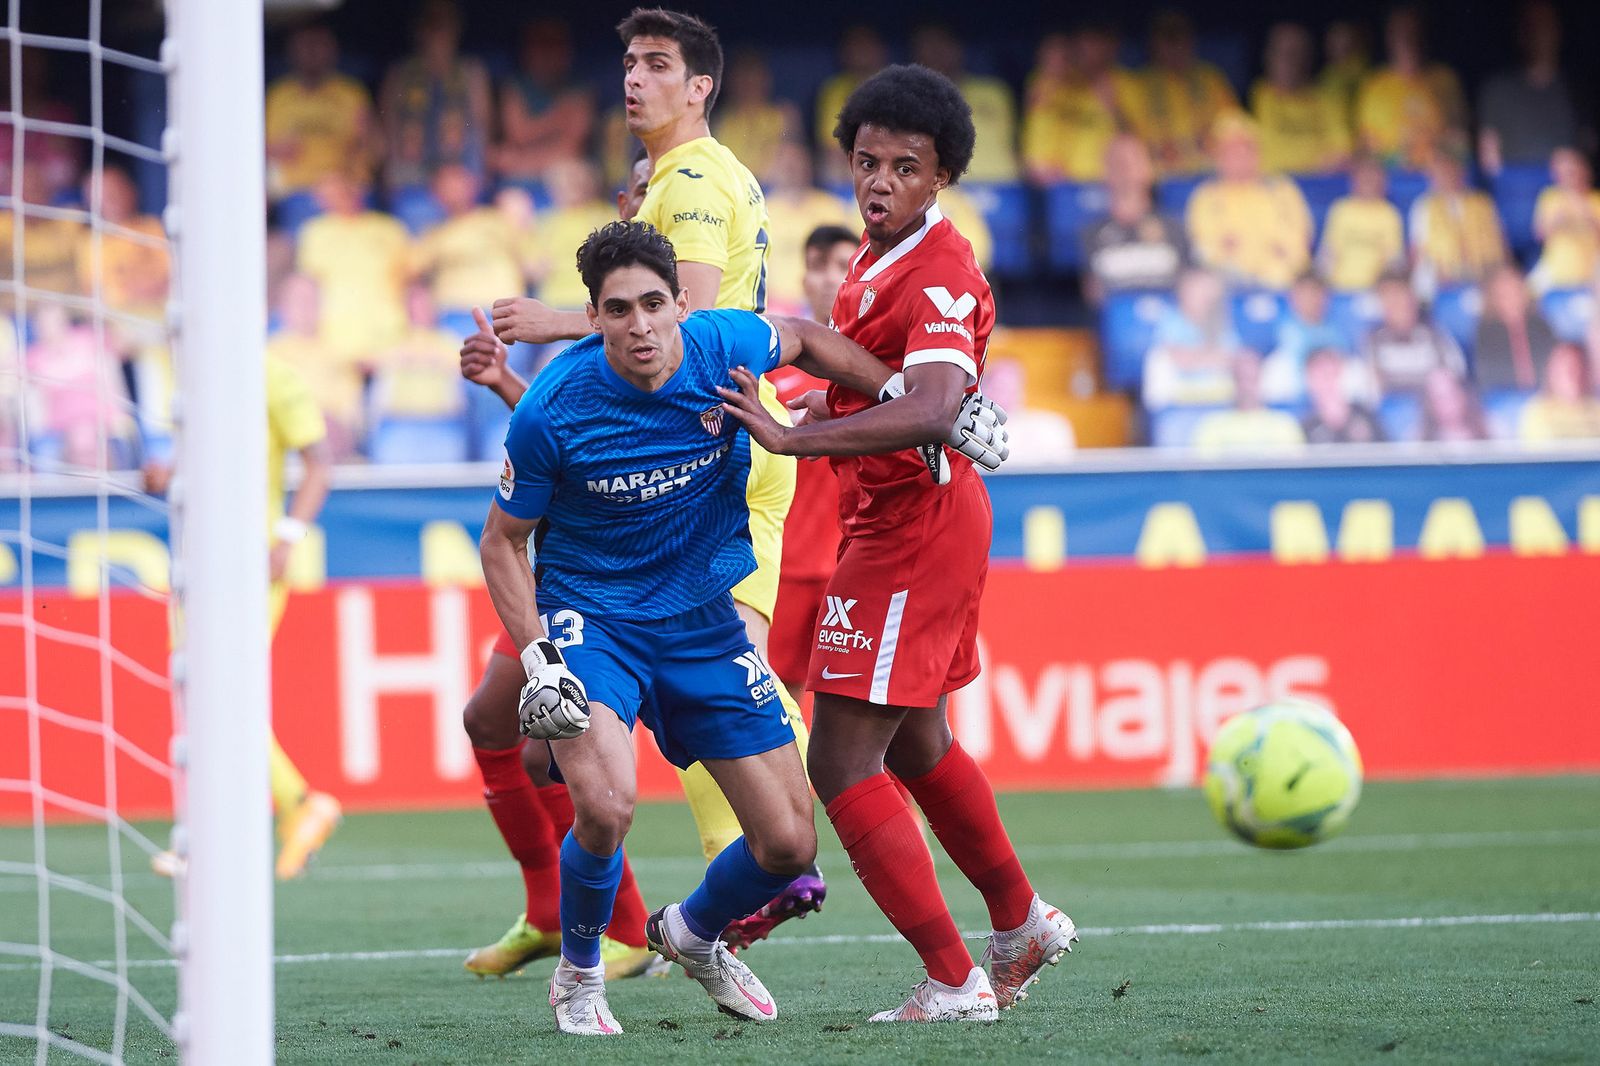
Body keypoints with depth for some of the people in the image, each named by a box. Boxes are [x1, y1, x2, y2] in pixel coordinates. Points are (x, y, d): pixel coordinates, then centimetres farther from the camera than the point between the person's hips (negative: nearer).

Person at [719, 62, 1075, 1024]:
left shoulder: (939, 273, -21)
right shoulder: (878, 254, 9)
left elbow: (930, 408, -39)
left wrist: (792, 438, -44)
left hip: (912, 531, -10)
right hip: (894, 520, 10)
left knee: (844, 761, -11)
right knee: (914, 744, 25)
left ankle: (955, 983, -8)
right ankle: (1022, 924, 42)